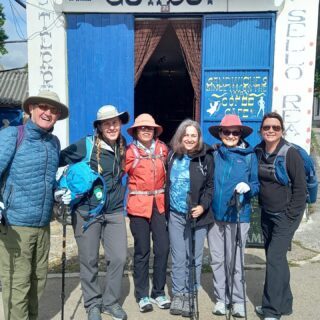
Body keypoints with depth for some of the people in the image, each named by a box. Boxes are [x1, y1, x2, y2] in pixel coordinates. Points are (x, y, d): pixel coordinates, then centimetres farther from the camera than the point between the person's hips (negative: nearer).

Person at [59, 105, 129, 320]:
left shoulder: (123, 147, 4)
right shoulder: (85, 145, -12)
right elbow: (58, 160, -10)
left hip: (115, 212, 4)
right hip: (86, 211, -4)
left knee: (119, 258, 3)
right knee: (89, 260, 8)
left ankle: (111, 301, 25)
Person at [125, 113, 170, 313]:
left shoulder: (163, 149, 5)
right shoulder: (130, 152, -4)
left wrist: (165, 195, 12)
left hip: (160, 204, 3)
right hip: (138, 205, -3)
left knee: (163, 248, 2)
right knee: (142, 251, 4)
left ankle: (158, 292, 21)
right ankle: (142, 295, 19)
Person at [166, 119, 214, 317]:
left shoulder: (206, 157, -4)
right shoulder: (172, 155, 6)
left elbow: (210, 185, -2)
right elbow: (168, 182, 11)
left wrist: (203, 206, -15)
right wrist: (166, 209, 9)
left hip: (197, 215, -2)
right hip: (175, 215, 3)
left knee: (194, 258, 7)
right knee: (178, 258, 9)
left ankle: (190, 296, 22)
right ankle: (178, 295, 23)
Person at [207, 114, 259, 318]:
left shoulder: (250, 156, -2)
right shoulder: (214, 155, 5)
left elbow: (256, 185, 0)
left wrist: (248, 188, -20)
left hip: (238, 216, -3)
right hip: (214, 215, 3)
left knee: (234, 260, 5)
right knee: (217, 259, 11)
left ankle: (238, 300, 23)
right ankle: (221, 298, 26)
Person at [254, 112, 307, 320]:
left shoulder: (291, 154, -15)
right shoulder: (258, 152, 0)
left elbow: (300, 188, -13)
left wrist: (290, 216, -14)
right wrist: (261, 204, 6)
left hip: (286, 215, -6)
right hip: (266, 213, 6)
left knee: (275, 258, -8)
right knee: (275, 258, 14)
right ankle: (283, 303, 30)